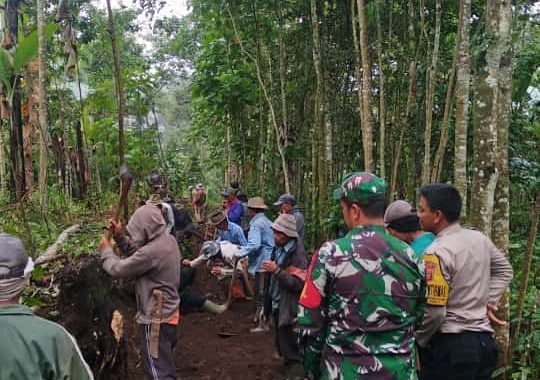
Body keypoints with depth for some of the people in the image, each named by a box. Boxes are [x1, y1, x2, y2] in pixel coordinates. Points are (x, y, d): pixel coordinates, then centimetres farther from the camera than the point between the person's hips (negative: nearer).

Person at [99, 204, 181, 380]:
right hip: (168, 312, 9)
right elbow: (137, 255, 11)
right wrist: (120, 237, 2)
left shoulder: (152, 252, -30)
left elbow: (117, 269, -19)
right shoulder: (168, 240, -1)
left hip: (156, 318, -9)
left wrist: (106, 250, -1)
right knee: (166, 363, 26)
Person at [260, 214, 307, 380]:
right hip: (277, 305, 8)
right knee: (282, 345, 23)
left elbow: (298, 284, -27)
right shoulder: (278, 249, 4)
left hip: (289, 310, -8)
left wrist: (277, 270, -29)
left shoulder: (298, 254, -19)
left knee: (291, 350, 1)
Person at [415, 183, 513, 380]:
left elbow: (433, 312, -22)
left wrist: (417, 341, -6)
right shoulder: (480, 239, 4)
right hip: (484, 340, 8)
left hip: (450, 345, -8)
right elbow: (504, 270, 21)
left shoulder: (437, 253, -21)